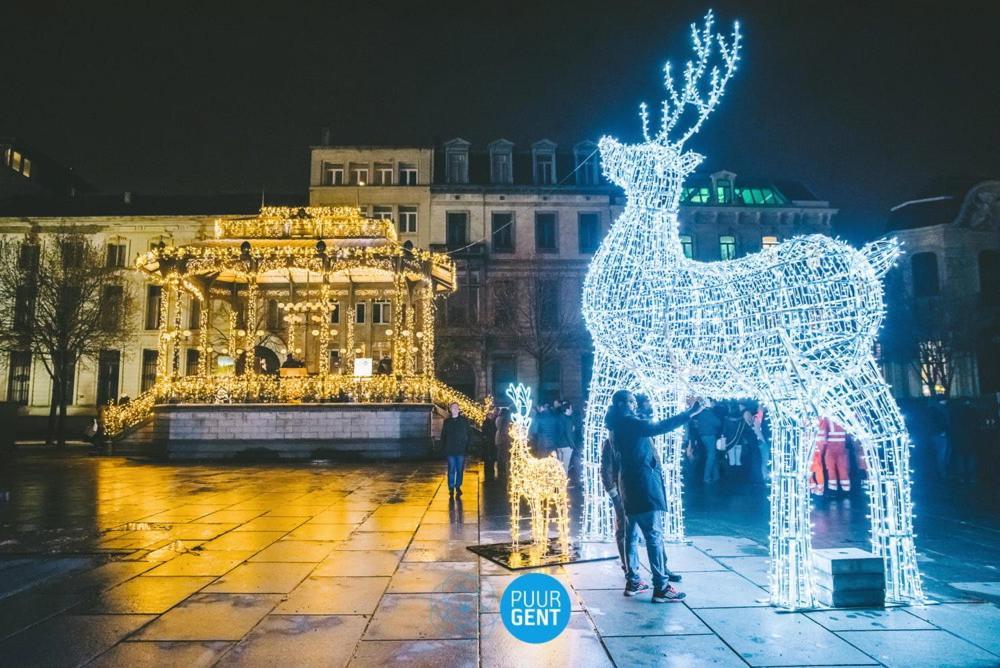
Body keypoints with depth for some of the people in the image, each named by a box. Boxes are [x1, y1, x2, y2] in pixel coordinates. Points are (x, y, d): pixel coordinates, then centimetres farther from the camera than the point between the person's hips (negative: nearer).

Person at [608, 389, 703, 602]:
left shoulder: (618, 426, 15)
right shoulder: (628, 422, -15)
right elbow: (658, 428, -27)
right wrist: (689, 413, -28)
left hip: (630, 485, 10)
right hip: (643, 485, -10)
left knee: (632, 534, 11)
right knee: (654, 536, -8)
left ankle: (632, 582, 17)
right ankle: (661, 588, -7)